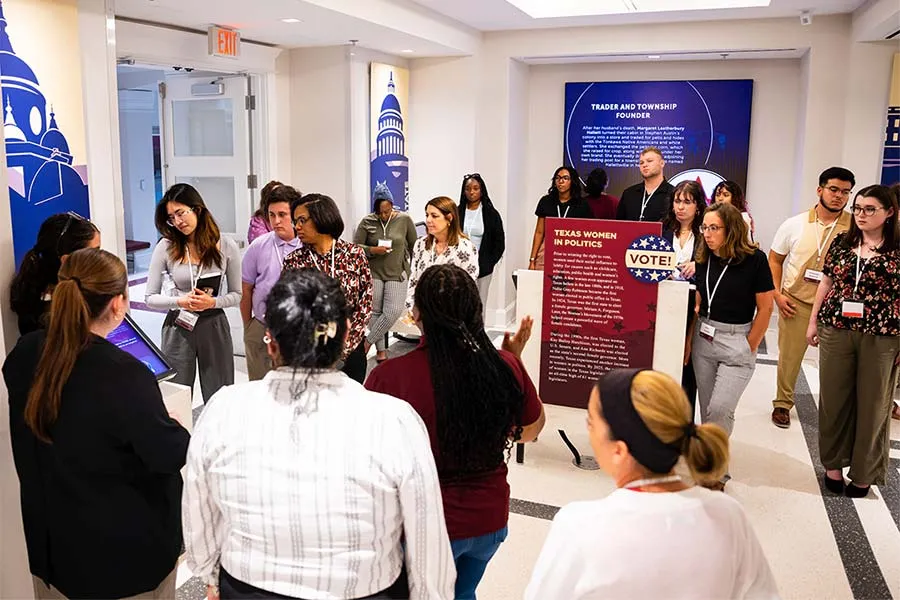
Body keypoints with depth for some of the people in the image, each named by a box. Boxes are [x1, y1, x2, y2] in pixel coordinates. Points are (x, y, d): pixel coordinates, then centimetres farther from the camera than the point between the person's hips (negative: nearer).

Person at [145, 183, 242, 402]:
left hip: (214, 327, 0)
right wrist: (180, 301, -19)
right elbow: (150, 298, -1)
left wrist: (212, 302, -16)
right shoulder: (166, 247, -5)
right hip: (178, 328, 0)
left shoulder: (226, 246, -4)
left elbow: (236, 295, 3)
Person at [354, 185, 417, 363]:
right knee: (375, 311, 3)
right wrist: (373, 250, -17)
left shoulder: (404, 220, -3)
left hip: (397, 274, 0)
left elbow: (414, 246, 7)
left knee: (393, 311, -10)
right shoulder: (367, 222, -3)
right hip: (373, 273, 0)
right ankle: (380, 349, 17)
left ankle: (368, 341, 8)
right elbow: (355, 246, 0)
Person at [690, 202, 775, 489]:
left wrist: (749, 347, -7)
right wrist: (689, 341, 5)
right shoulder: (703, 260, 3)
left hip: (738, 341, -5)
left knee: (720, 409, -11)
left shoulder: (755, 259, -11)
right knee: (707, 409, 9)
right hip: (704, 338, 5)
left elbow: (765, 308, -7)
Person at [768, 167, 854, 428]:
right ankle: (782, 404, 25)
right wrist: (777, 295, -1)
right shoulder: (794, 225, -1)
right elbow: (774, 260, 7)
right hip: (795, 303, 0)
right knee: (789, 356, 8)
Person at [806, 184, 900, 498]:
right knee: (834, 399, 11)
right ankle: (834, 463, 27)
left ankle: (863, 473, 23)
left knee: (872, 405, 8)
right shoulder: (841, 243, 6)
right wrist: (813, 321, 13)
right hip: (835, 331, 3)